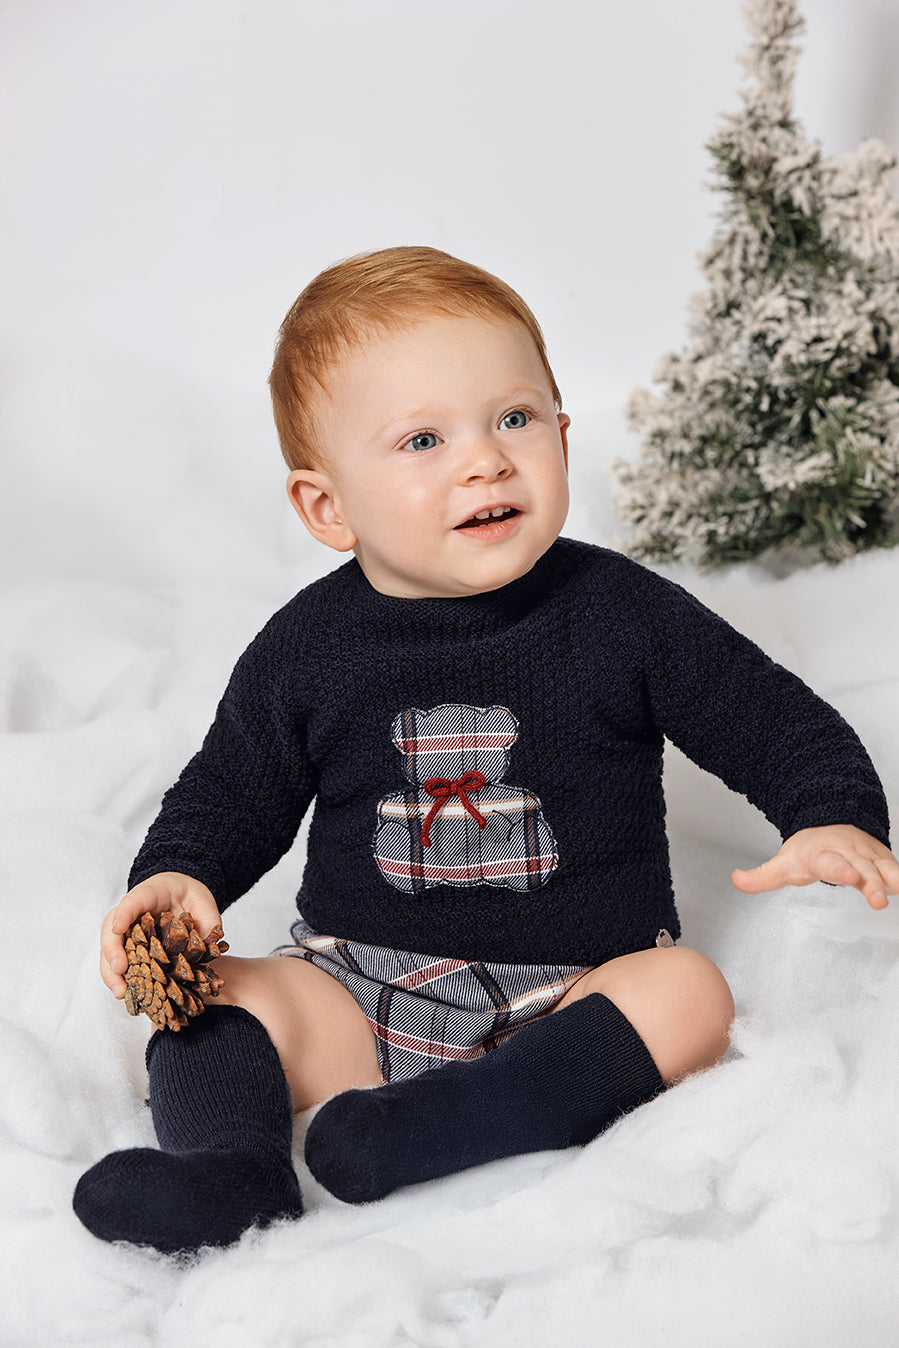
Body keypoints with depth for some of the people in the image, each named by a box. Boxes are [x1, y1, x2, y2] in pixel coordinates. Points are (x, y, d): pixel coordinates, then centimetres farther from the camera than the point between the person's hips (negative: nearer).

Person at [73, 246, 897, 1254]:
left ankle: (417, 1133, -37)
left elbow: (775, 721, 1)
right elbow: (232, 790, 9)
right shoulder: (306, 648, -2)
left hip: (578, 987, -1)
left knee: (688, 991, -27)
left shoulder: (623, 615, -6)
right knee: (214, 996, -16)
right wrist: (177, 874, -10)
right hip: (362, 989, 2)